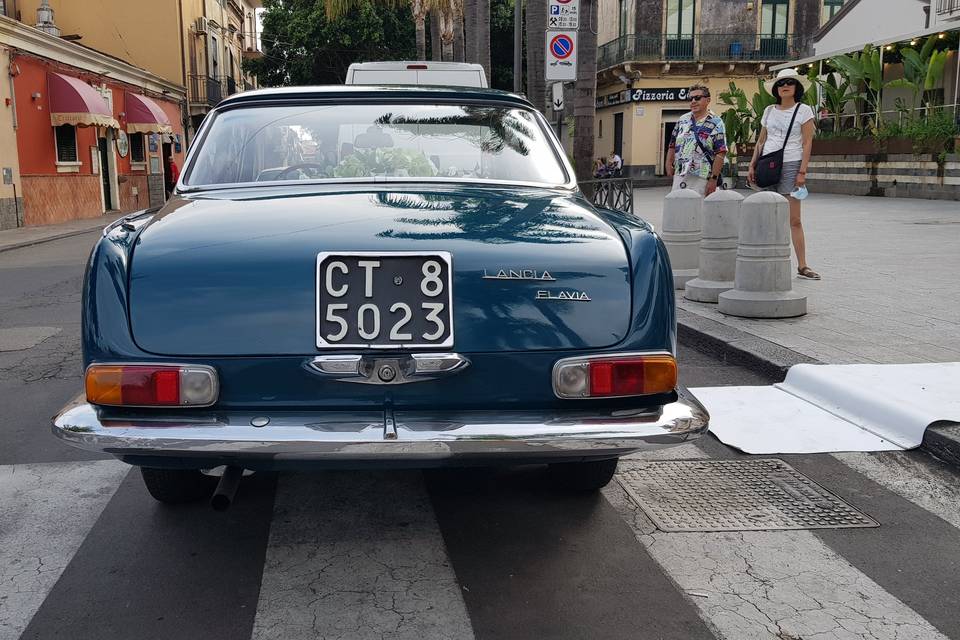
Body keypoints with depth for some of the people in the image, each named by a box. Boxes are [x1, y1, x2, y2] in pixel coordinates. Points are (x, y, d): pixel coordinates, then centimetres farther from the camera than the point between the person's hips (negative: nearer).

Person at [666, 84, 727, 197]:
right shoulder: (682, 120, 14)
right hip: (679, 177, 5)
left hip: (701, 179, -5)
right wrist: (669, 164, 5)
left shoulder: (716, 123, -3)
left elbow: (720, 154, -8)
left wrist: (714, 179, -14)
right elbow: (672, 146, 19)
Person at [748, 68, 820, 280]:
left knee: (794, 219, -7)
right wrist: (752, 165, 9)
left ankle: (802, 266, -4)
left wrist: (802, 171, -10)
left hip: (790, 166, -3)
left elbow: (807, 143, -3)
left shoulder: (804, 110, 2)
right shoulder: (769, 111, 13)